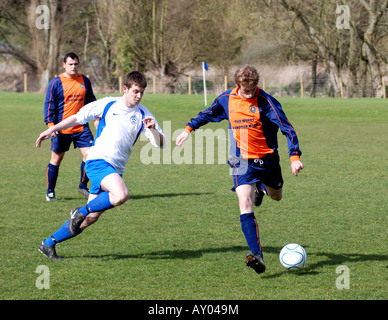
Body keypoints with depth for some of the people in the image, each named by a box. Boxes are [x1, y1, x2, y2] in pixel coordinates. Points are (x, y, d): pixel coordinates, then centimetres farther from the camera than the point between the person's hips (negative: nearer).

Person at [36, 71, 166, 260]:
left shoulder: (143, 115, 8)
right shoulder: (108, 104, 3)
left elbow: (160, 143, 3)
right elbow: (78, 117, 13)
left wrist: (153, 129, -18)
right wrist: (51, 130, 10)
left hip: (115, 170, 4)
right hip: (97, 161, -4)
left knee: (91, 218, 1)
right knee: (121, 195, -32)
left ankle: (49, 244, 17)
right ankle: (81, 212, -9)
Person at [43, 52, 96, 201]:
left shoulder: (85, 81, 8)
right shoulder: (56, 83, -4)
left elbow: (91, 101, 21)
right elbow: (49, 105, -4)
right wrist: (50, 125, -13)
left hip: (81, 127, 3)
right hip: (62, 129, -3)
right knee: (56, 159, 5)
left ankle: (83, 186, 12)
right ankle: (50, 191, 17)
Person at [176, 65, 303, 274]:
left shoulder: (266, 102, -15)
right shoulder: (227, 99, -4)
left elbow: (287, 128, -16)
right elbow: (208, 114, 18)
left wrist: (295, 157, -25)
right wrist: (189, 129, 20)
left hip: (268, 159, 0)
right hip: (243, 161, 0)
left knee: (276, 196, 23)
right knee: (245, 205, -19)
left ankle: (261, 187, 62)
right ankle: (257, 256, -27)